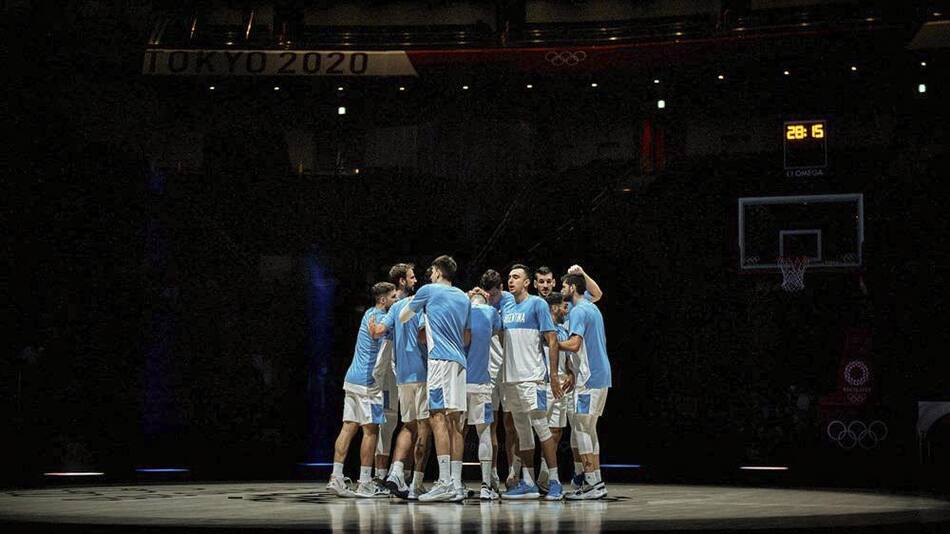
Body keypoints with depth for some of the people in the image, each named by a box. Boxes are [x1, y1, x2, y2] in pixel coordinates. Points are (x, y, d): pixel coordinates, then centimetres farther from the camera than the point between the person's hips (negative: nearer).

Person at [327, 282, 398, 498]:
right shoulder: (378, 318, -10)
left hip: (352, 379, 9)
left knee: (348, 427, 4)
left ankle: (336, 478, 0)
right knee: (371, 430, -3)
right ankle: (365, 484, -1)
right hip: (367, 382, -9)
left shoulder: (370, 314, 18)